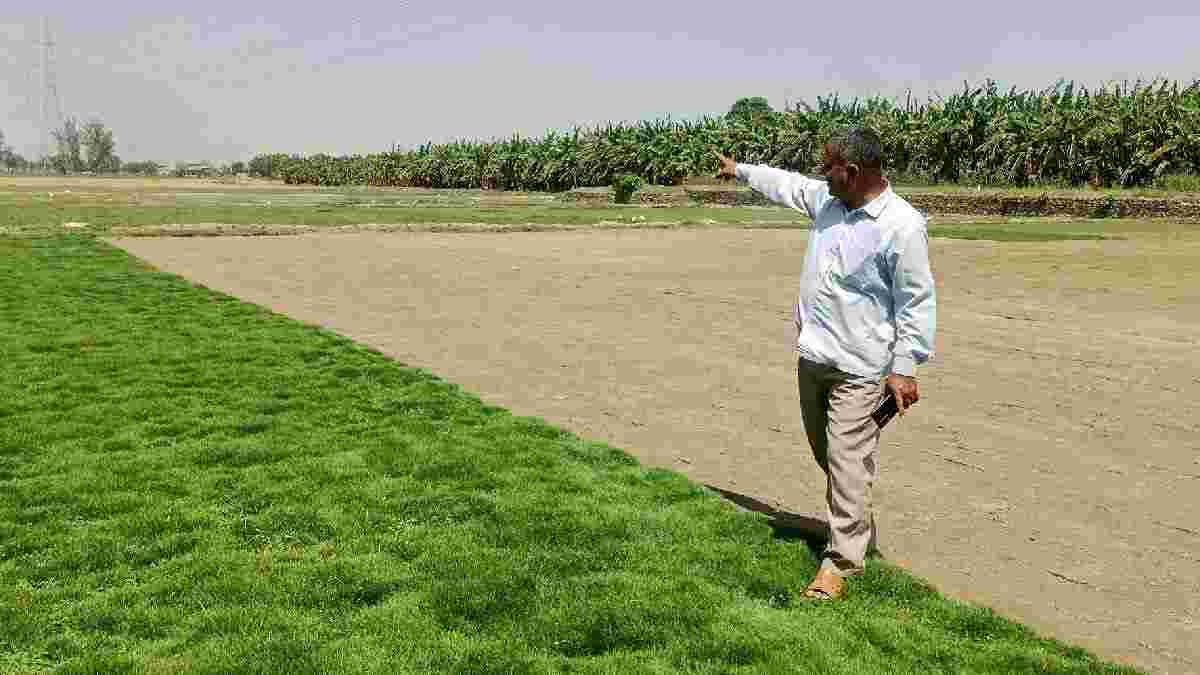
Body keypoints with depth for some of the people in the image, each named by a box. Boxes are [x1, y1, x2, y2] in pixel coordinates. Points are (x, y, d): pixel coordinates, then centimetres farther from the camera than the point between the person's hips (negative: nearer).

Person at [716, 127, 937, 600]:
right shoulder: (825, 198, 5)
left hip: (860, 366, -8)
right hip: (812, 355, 8)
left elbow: (917, 303, -15)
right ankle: (858, 530, 38)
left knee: (847, 460, -7)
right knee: (825, 452, 19)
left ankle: (841, 561, 4)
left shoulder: (902, 226, -17)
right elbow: (786, 184, 26)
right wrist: (741, 170, 37)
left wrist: (904, 367, -17)